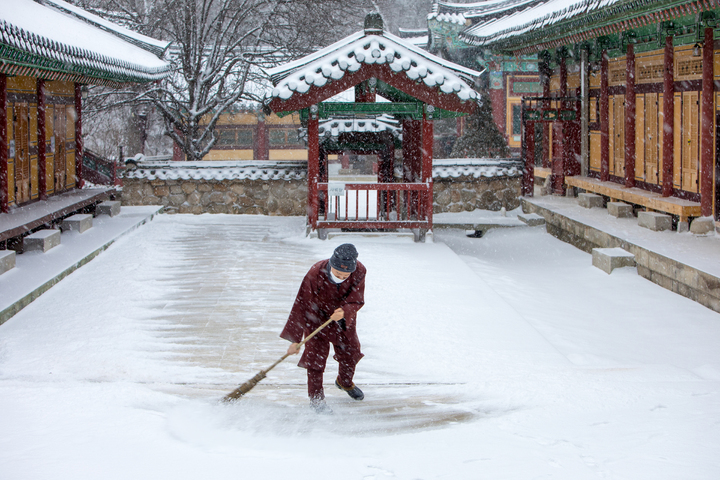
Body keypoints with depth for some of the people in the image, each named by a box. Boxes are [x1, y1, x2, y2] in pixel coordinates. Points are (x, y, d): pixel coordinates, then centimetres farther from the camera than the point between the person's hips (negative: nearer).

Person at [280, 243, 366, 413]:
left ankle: (345, 382, 47)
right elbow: (302, 306, -29)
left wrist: (344, 312, -46)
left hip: (344, 317, 4)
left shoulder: (359, 272, -28)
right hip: (317, 316, -4)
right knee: (316, 355, -10)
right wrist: (295, 339, -26)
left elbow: (357, 301, -21)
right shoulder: (315, 274, -36)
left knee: (350, 352, 16)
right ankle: (316, 398, 7)